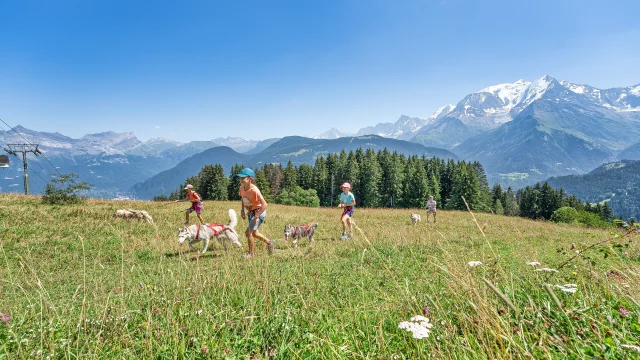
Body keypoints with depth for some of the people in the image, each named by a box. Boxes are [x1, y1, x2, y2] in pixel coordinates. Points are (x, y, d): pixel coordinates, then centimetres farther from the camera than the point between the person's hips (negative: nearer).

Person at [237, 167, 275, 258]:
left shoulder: (254, 190, -31)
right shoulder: (242, 188, -9)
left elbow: (264, 204, -33)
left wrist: (256, 217, -33)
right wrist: (243, 210, 5)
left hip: (259, 212, -9)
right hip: (250, 212, 9)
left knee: (248, 232, -12)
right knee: (253, 233, 20)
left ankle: (251, 253, 6)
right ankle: (269, 243, 41)